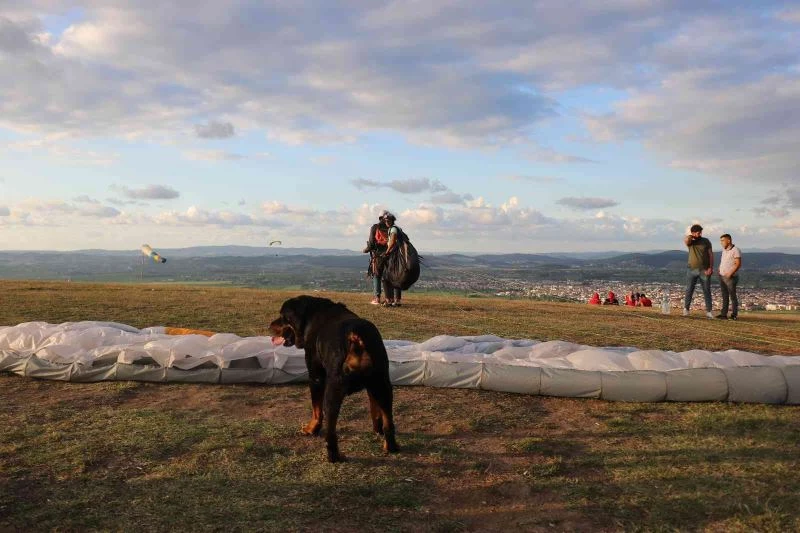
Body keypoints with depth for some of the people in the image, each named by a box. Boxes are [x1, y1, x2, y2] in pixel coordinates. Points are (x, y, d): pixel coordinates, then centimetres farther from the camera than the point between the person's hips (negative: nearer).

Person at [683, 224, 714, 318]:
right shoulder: (690, 242, 3)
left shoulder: (706, 241, 4)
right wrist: (692, 235, -8)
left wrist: (711, 267, -8)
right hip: (692, 269, 0)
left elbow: (711, 254, 1)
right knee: (689, 290, 1)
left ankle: (708, 311, 5)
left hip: (704, 270, 0)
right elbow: (686, 240, -23)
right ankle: (686, 309, 8)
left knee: (707, 291, 2)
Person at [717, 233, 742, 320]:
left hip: (731, 277, -7)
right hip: (722, 276, 7)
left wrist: (730, 273, -22)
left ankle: (734, 315, 3)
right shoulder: (724, 250, 14)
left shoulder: (735, 250, -11)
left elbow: (738, 264, -16)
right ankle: (723, 314, 9)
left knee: (732, 296, -2)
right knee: (724, 296, 8)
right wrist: (719, 269, 13)